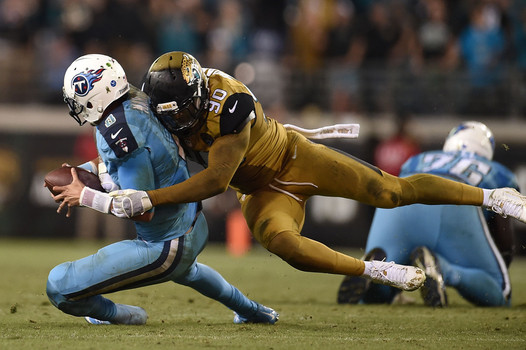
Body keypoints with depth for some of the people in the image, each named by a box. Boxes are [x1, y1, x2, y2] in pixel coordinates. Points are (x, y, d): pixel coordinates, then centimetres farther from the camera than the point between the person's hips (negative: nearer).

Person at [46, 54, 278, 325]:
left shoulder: (120, 132, -29)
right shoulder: (138, 102, -3)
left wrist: (85, 197, -19)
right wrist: (80, 172, 4)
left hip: (165, 247, -10)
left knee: (59, 287, -10)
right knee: (182, 269, 47)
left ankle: (124, 316, 15)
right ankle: (253, 311, 61)